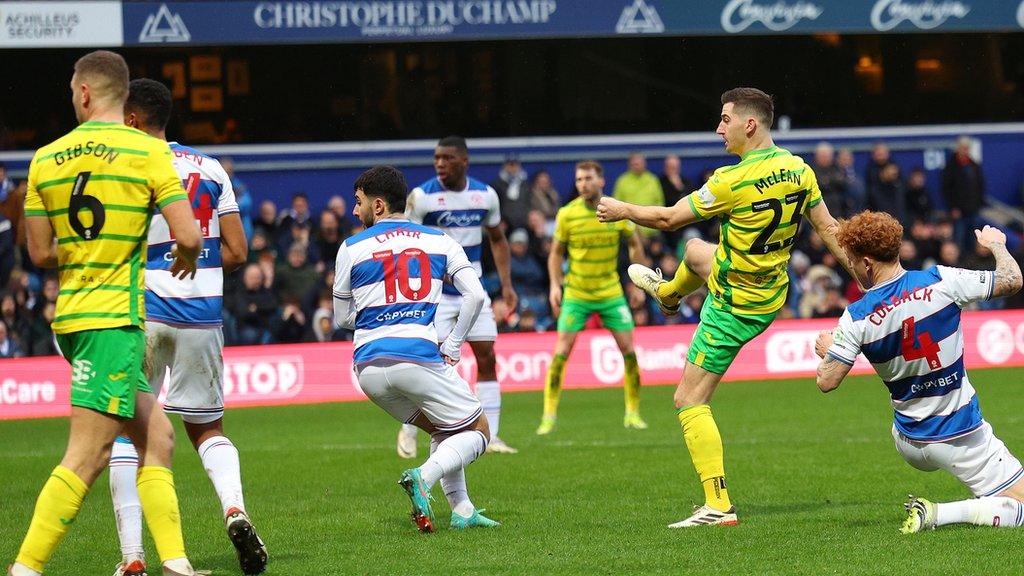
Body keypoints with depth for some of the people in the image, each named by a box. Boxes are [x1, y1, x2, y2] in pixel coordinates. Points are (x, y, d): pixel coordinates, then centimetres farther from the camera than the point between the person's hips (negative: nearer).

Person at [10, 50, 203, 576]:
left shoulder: (45, 159, 6)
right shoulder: (148, 151, -7)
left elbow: (40, 253, 9)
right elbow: (187, 235, -11)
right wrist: (186, 258, 11)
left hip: (70, 315, 7)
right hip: (114, 318, -6)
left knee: (157, 438, 13)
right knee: (87, 456, -8)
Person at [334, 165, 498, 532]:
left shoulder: (352, 248, 8)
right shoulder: (438, 241, 9)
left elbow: (342, 318, 15)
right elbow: (476, 295, 1)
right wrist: (452, 345, 9)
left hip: (369, 365, 3)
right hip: (418, 355, -3)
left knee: (443, 430, 24)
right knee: (476, 432, 10)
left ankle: (461, 509, 10)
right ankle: (424, 476, -17)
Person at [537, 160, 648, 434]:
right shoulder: (567, 214, -9)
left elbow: (635, 244, 9)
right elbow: (556, 252, 3)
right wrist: (555, 285, -8)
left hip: (611, 292, 1)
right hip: (575, 294, -1)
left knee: (628, 349, -2)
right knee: (561, 351, -9)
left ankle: (633, 412, 12)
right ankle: (549, 416, -2)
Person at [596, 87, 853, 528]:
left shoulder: (734, 181, -27)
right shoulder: (799, 170, -7)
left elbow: (669, 219, -17)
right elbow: (829, 230, -1)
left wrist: (622, 210, 0)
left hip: (734, 308, -8)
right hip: (773, 290, 8)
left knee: (689, 400, -3)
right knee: (695, 251, 36)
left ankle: (718, 505, -9)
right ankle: (667, 294, 72)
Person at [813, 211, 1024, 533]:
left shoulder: (857, 318, -13)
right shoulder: (941, 282, -14)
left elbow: (826, 382, -11)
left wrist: (826, 351, 12)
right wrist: (996, 244, 17)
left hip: (910, 445, 3)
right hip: (962, 438, -3)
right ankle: (938, 514, -17)